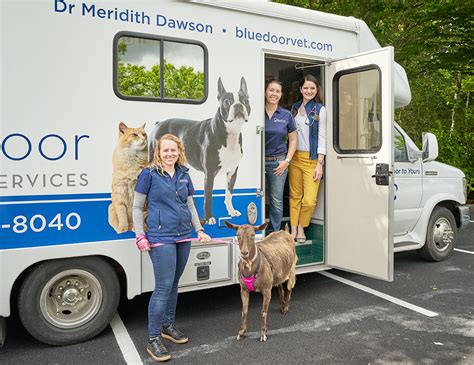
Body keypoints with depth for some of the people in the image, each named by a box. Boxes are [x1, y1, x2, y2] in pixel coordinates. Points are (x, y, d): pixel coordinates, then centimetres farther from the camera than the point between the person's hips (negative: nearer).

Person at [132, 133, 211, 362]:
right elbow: (137, 207, -2)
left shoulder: (184, 175, 10)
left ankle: (168, 326, 32)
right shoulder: (149, 174, -5)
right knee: (163, 287, -7)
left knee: (173, 284, 15)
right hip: (161, 239, -5)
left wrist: (199, 229, 9)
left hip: (183, 238, 6)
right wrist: (140, 236, -8)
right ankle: (153, 340, 6)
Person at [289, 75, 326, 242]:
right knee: (295, 196, 7)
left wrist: (320, 164, -9)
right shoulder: (295, 107, 12)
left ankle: (301, 227, 16)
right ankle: (293, 229, 17)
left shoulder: (320, 110, -1)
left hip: (311, 159, -4)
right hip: (294, 157, 4)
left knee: (310, 200, -8)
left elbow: (322, 138, -5)